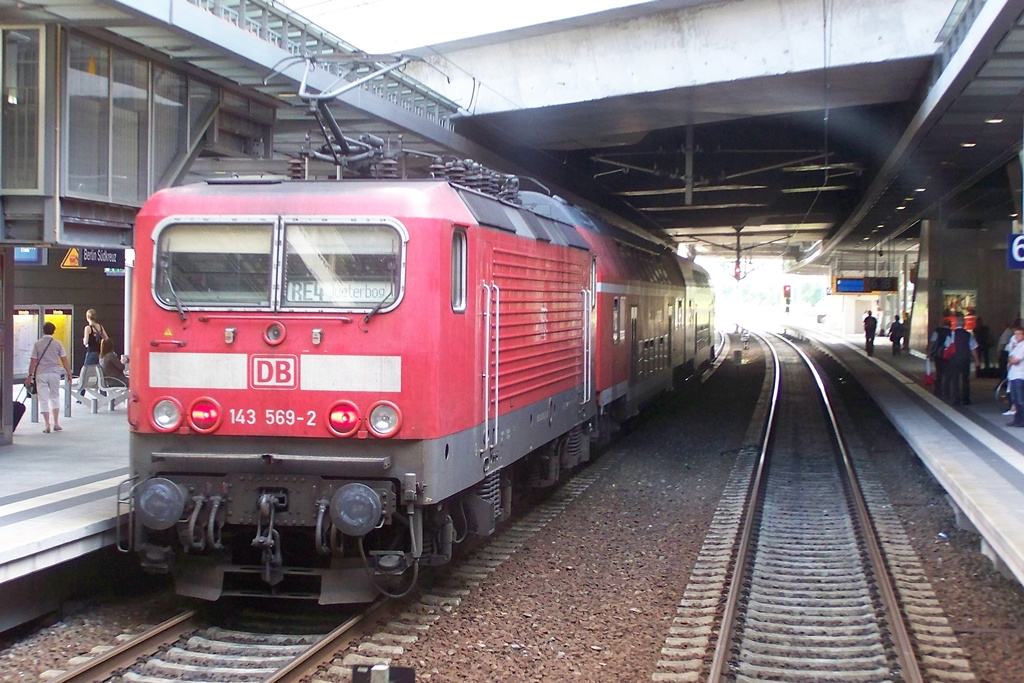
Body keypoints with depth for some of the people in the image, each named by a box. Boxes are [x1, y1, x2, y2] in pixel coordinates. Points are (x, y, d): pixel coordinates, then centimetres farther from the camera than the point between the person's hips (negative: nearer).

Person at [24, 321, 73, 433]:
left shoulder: (37, 344, -1)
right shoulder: (58, 344, 0)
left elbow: (33, 361, -3)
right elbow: (64, 360, -1)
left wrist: (30, 375, 3)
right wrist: (69, 373, 6)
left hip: (41, 374, -1)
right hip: (54, 373, 1)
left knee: (43, 400, 2)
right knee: (55, 398, 14)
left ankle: (47, 425, -2)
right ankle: (56, 423, 13)